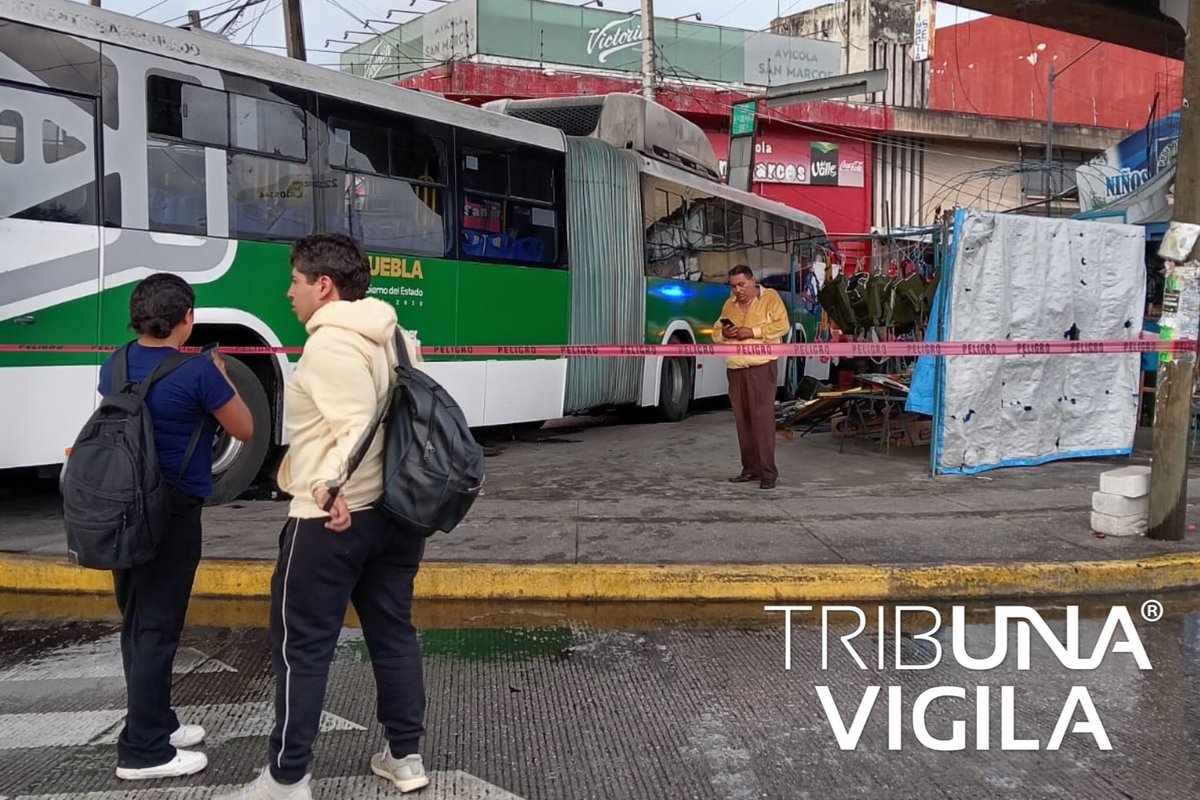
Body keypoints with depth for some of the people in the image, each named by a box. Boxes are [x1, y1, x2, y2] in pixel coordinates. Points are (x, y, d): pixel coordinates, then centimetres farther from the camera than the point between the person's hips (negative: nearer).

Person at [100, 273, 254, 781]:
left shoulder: (114, 366, 5)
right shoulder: (198, 371, -16)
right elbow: (245, 430, -5)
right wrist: (222, 378, 5)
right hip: (172, 511, -8)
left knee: (136, 623, 16)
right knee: (156, 628, 0)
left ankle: (154, 722, 31)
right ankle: (143, 750, 8)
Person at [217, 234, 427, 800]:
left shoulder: (329, 344, -15)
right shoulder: (394, 337, 12)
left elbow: (357, 428, -25)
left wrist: (333, 485, -36)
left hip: (331, 520, -8)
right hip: (395, 512, 9)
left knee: (301, 646, 4)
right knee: (393, 633, 15)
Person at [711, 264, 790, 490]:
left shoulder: (770, 297, 1)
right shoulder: (729, 304, 18)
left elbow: (782, 325, -9)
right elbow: (716, 332, 21)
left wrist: (752, 331, -16)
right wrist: (723, 333, -2)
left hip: (762, 367, -6)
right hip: (735, 369, 6)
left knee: (763, 418, -10)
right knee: (742, 420, 6)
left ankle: (768, 471, -8)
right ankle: (750, 468, 14)